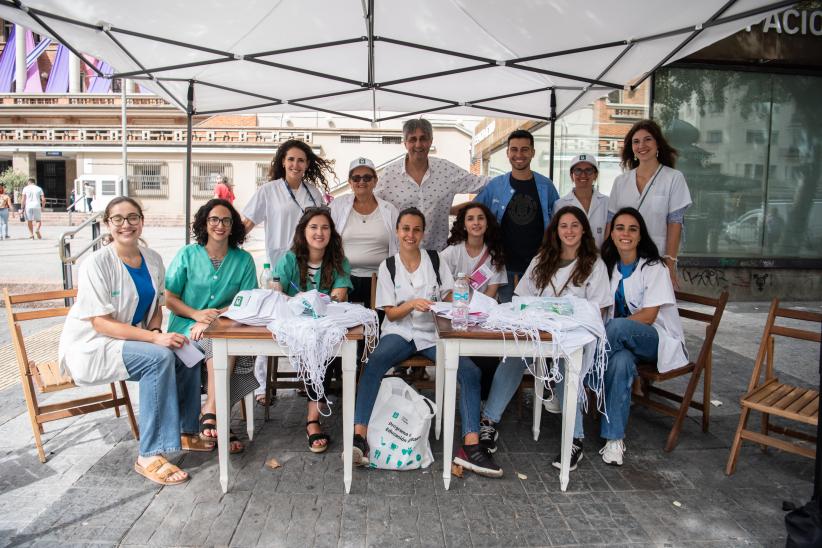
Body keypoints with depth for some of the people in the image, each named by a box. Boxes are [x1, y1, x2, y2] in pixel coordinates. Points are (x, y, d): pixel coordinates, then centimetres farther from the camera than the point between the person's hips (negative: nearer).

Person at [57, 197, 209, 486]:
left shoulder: (153, 260, 2)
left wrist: (155, 331, -11)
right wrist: (154, 338, -31)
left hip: (130, 340, 6)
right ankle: (149, 456, -23)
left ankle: (185, 431, 4)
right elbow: (101, 323, -21)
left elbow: (156, 306, 12)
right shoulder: (96, 264, -17)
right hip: (90, 346, -6)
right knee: (159, 358, -29)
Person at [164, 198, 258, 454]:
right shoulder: (187, 255, 6)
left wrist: (217, 315, -15)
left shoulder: (243, 259, 8)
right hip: (187, 325, -1)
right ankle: (217, 412, -23)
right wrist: (196, 314, -15)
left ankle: (210, 410, -19)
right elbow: (169, 298, 3)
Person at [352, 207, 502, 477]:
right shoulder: (388, 266, 6)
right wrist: (412, 304, -18)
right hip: (400, 333, -1)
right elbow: (391, 314, 1)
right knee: (373, 363, -33)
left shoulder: (436, 260, 7)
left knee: (470, 371, -24)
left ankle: (471, 446, -25)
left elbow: (450, 298, 8)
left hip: (433, 333, 1)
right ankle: (359, 437, -35)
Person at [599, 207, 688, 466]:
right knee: (621, 361, -35)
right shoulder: (610, 267, 8)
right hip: (623, 341, 3)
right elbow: (605, 313, 7)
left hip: (659, 340, -3)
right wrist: (601, 332, -15)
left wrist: (607, 330, -21)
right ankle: (614, 438, -30)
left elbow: (648, 316, -16)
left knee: (618, 327, -37)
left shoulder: (653, 267, -9)